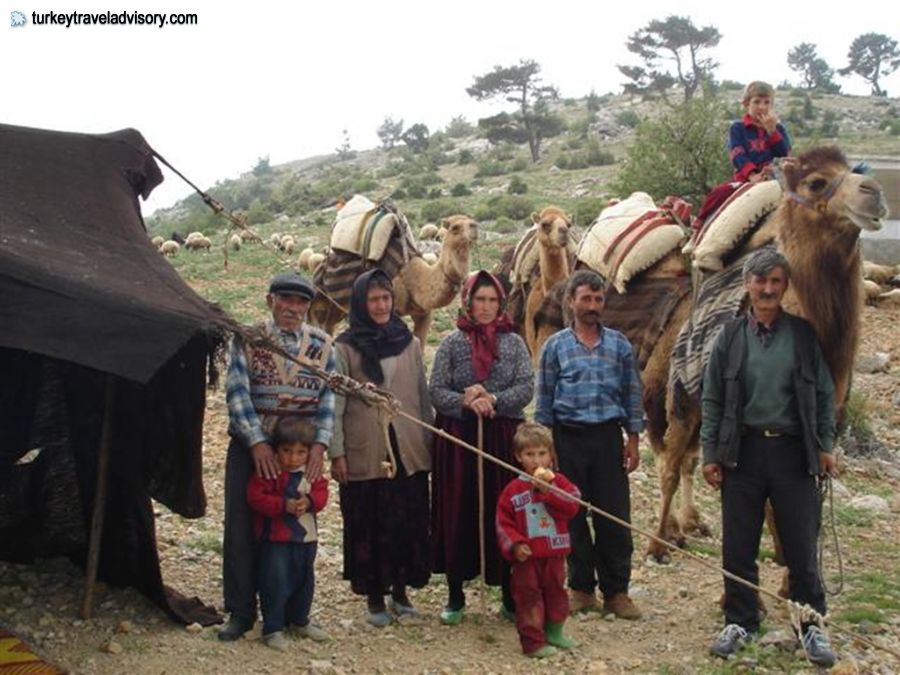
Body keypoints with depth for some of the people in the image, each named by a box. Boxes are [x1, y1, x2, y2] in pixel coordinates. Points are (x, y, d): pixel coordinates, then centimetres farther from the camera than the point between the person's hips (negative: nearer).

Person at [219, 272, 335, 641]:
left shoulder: (322, 344, 5)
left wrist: (319, 444, -9)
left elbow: (329, 396, 2)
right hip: (251, 447, -1)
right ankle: (240, 612, 14)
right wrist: (257, 443, -15)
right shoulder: (247, 339, -1)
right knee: (242, 528, 1)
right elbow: (237, 391, -8)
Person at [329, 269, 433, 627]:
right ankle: (375, 599, 19)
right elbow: (335, 404, -3)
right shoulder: (345, 348, -2)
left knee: (409, 521, 8)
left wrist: (429, 440, 11)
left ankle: (401, 591, 25)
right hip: (364, 453, -3)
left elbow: (423, 396, 12)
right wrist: (336, 453, -7)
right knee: (369, 524, 4)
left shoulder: (409, 343, 8)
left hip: (408, 450, 3)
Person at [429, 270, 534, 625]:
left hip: (503, 437, 0)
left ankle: (510, 595, 13)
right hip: (457, 438, 0)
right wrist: (466, 402, -16)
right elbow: (436, 391, 0)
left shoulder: (513, 343, 7)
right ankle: (455, 596, 15)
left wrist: (493, 400, -16)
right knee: (457, 515, 2)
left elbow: (526, 388, -1)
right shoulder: (451, 343, 5)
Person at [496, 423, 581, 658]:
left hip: (554, 553, 3)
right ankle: (533, 641, 6)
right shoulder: (513, 490, -4)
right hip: (527, 556, -3)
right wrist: (514, 545, -18)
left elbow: (572, 506, -14)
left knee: (556, 592, 16)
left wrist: (548, 490, -21)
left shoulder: (558, 481, 2)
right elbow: (503, 523, -5)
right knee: (529, 596, 0)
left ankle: (553, 633, 34)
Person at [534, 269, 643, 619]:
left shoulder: (619, 344, 7)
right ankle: (581, 587, 18)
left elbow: (632, 393, 9)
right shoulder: (555, 346, 5)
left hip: (608, 436, 0)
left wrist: (633, 440, 4)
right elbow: (544, 399, 6)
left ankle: (616, 592, 10)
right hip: (568, 437, 0)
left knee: (614, 516, 0)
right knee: (572, 516, 5)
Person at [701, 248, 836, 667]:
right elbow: (712, 400, 5)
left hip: (792, 451, -1)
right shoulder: (731, 337, 5)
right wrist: (710, 455, 0)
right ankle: (740, 622, 22)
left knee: (801, 545, 4)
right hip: (743, 451, 1)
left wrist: (825, 445, 1)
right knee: (738, 546, 7)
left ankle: (812, 626, 18)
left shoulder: (803, 335, 5)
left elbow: (823, 394, 7)